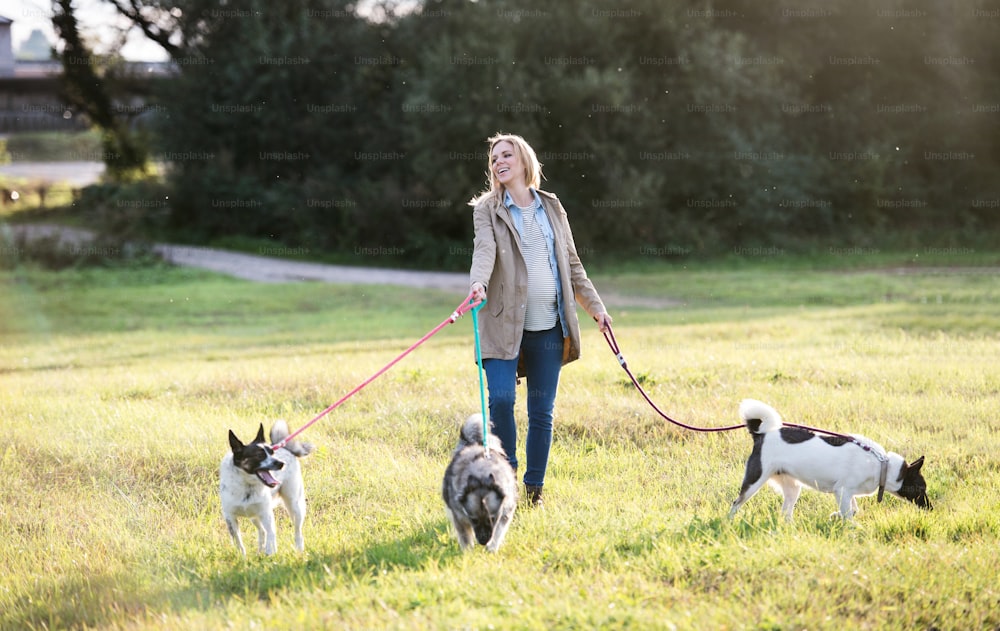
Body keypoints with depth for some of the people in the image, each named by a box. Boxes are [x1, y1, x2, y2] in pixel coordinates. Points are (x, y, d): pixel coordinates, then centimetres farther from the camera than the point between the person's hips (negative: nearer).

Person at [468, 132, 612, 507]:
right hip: (504, 322, -3)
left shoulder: (552, 208, 14)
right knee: (501, 398, -16)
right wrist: (478, 282, -34)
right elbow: (484, 249, -15)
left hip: (549, 326, 3)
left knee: (542, 411, 4)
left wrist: (594, 306, 14)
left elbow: (571, 262, 20)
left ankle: (534, 490, 12)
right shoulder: (487, 209, 4)